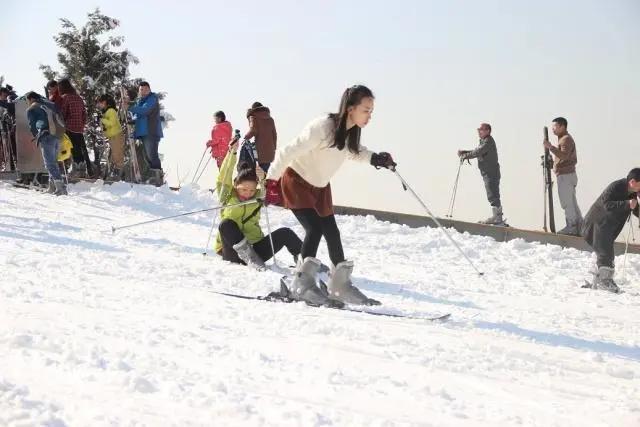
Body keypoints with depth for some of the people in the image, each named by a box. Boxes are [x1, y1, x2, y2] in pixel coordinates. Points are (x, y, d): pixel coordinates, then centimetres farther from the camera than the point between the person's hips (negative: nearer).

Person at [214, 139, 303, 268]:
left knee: (285, 233, -18)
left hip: (254, 247, 2)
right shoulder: (227, 196, -1)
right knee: (226, 224, -32)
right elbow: (223, 178, -14)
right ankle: (246, 255, -30)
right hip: (233, 252, -2)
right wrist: (232, 153, -21)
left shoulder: (258, 197, 7)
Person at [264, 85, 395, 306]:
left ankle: (340, 286, 20)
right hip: (297, 181, -8)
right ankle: (303, 283, -13)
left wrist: (374, 158, -6)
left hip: (320, 186, 8)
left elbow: (353, 151, 13)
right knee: (315, 228, -21)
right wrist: (272, 181, -25)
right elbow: (289, 152, -28)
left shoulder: (351, 132, -9)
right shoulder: (322, 127, -32)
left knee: (332, 233, 9)